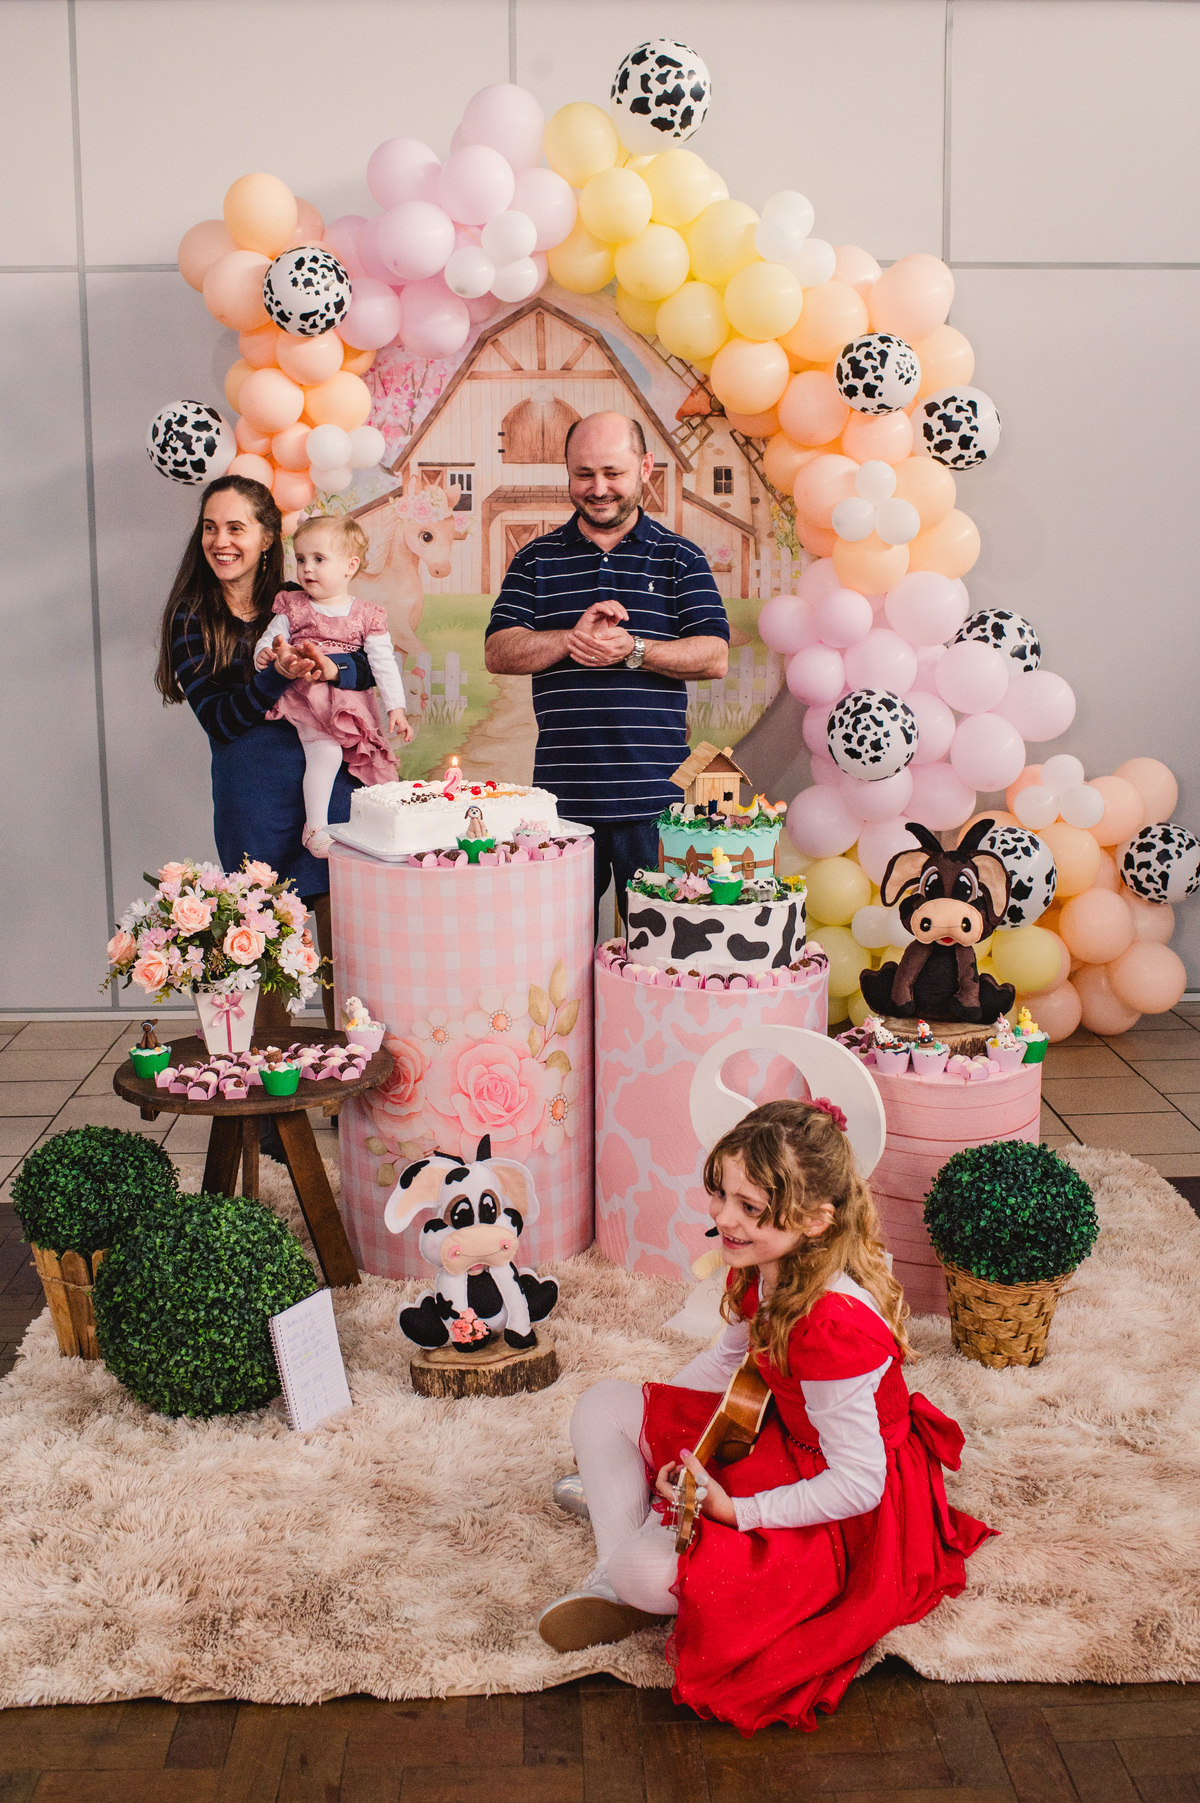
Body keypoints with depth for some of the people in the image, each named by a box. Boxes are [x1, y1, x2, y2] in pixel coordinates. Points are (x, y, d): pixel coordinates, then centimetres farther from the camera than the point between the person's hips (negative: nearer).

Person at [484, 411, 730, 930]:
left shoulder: (680, 558, 9)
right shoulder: (536, 560, 12)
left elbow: (714, 657, -1)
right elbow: (498, 654, 3)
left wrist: (632, 649, -16)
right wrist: (571, 638, -14)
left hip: (655, 794, -1)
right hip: (562, 791, 1)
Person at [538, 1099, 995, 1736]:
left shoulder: (834, 1326, -36)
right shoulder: (766, 1268, -9)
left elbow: (858, 1484, -29)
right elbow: (734, 1354, 15)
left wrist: (734, 1511, -29)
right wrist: (650, 1404, 12)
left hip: (841, 1515, -9)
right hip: (774, 1436, 9)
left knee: (649, 1570, -28)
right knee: (603, 1405, 4)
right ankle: (612, 1584, 9)